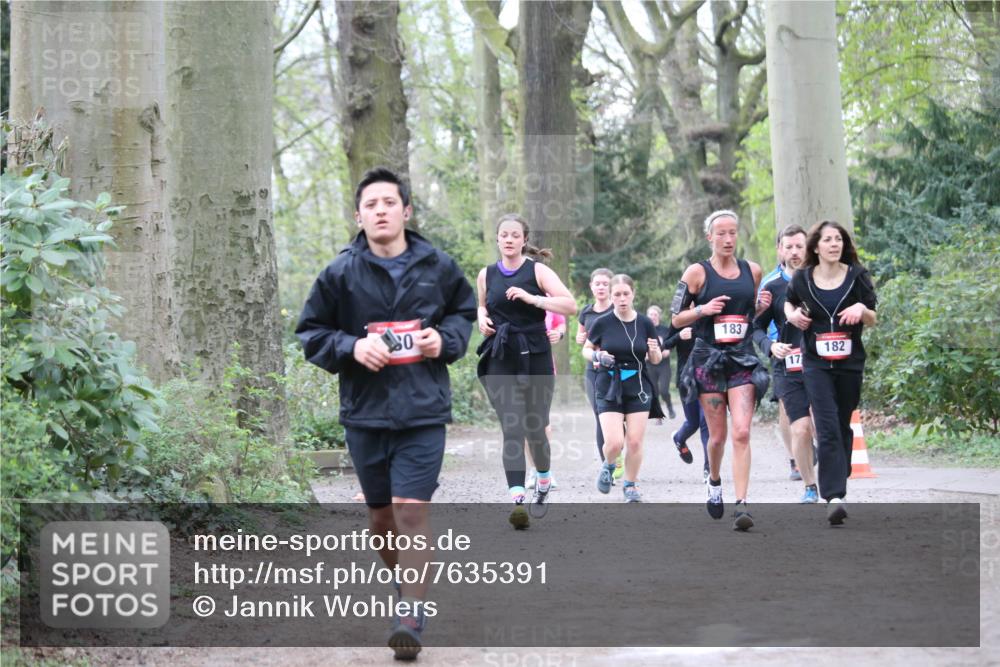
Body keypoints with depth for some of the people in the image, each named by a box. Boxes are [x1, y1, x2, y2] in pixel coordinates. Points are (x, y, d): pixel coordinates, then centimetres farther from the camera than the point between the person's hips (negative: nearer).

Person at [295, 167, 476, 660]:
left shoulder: (438, 267, 1)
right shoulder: (340, 273, -1)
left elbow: (466, 310, 18)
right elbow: (310, 332, 5)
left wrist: (446, 338, -3)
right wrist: (351, 346, -13)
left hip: (423, 412, -2)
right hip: (365, 413, 2)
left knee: (412, 510, -13)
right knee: (381, 514, 13)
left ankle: (411, 621, -16)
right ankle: (402, 589, 38)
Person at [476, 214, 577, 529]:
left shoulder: (538, 272, -2)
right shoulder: (487, 275, 9)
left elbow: (570, 305, -11)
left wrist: (532, 299, -20)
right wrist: (482, 318, 7)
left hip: (536, 360, -1)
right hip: (501, 363, 1)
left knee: (535, 430, 8)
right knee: (512, 431, -10)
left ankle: (543, 482, 36)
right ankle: (517, 500, -18)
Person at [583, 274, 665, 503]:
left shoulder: (645, 323, -1)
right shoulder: (602, 323, -5)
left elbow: (655, 360, 9)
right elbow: (586, 349, 9)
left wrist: (654, 352, -14)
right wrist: (597, 357, -12)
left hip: (638, 389, 2)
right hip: (609, 389, -1)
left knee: (635, 442, -2)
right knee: (614, 442, -12)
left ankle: (630, 485, 19)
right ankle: (608, 466, 22)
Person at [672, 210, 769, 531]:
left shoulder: (752, 271, 8)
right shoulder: (697, 273, -2)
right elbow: (676, 319, 1)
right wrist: (704, 309, -16)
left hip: (743, 359, 1)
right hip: (708, 359, -1)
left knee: (741, 433, -14)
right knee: (717, 436, 5)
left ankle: (741, 505, -17)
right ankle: (714, 482, 37)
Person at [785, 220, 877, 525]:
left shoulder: (857, 276, -1)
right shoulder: (802, 279, 0)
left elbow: (873, 320, 5)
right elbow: (790, 302, 22)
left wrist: (862, 309, -17)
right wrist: (792, 314, 0)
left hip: (850, 363, 1)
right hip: (816, 363, -1)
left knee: (843, 427, 12)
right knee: (827, 428, -14)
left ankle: (838, 484, 30)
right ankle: (834, 497, -22)